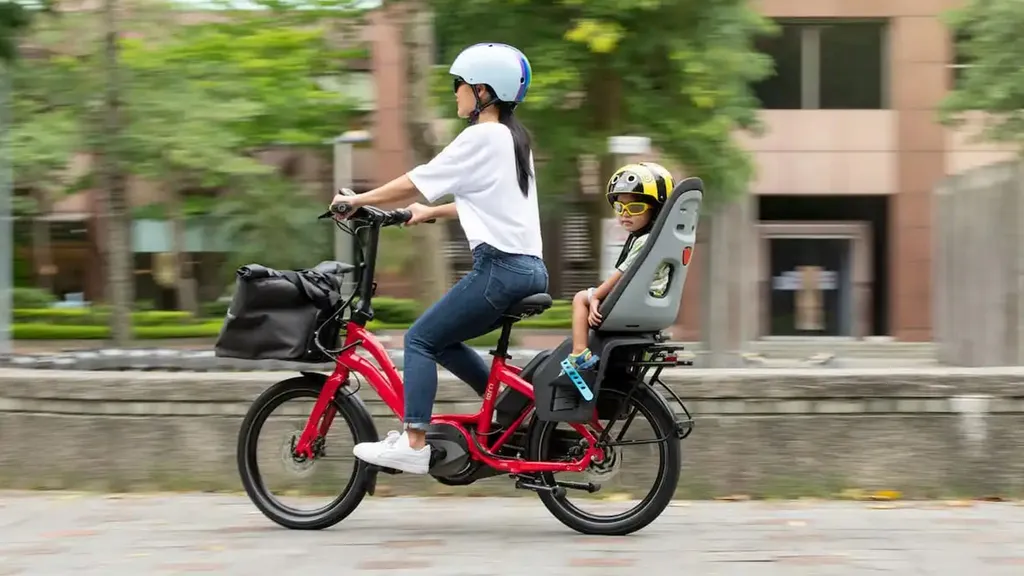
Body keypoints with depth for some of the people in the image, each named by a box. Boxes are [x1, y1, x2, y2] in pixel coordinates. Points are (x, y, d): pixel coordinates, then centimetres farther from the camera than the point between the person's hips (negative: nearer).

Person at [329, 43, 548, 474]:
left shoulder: (481, 138, -9)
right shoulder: (513, 139, 18)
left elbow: (414, 183, -7)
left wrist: (357, 200, 4)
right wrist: (431, 212, 30)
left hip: (499, 266, -9)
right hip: (530, 268, 9)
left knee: (421, 339, -3)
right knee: (441, 340, 18)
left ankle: (413, 445, -10)